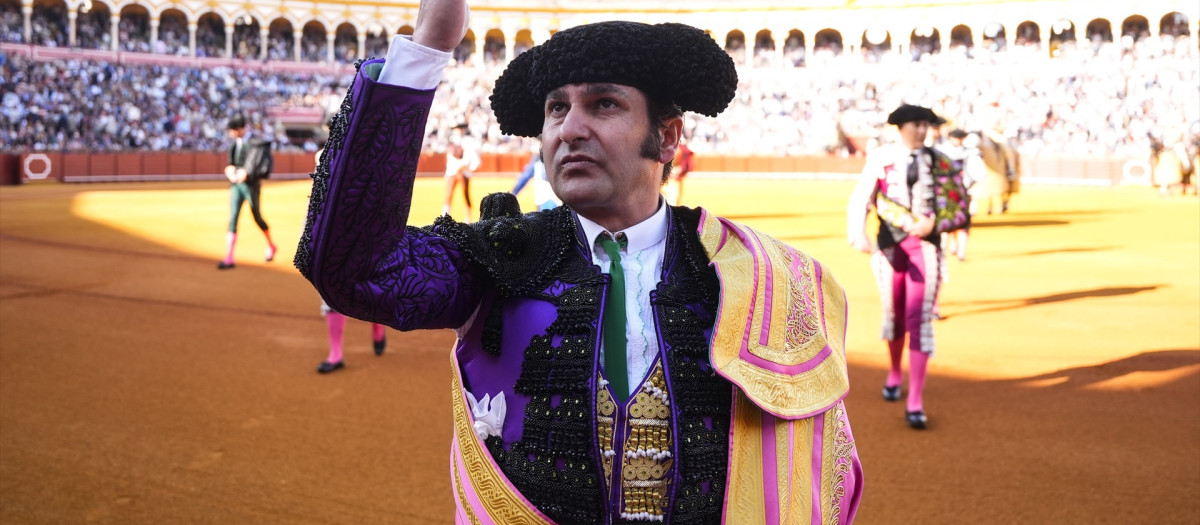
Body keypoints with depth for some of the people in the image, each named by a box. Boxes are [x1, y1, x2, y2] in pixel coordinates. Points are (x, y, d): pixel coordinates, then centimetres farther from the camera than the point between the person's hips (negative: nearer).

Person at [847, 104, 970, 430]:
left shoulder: (940, 162, 2)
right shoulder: (880, 158, -1)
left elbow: (961, 208, 3)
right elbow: (860, 200, -9)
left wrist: (933, 224, -15)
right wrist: (859, 235, -26)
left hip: (926, 245, -1)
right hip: (890, 245, 1)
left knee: (920, 320, -7)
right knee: (894, 314, 16)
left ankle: (915, 403, -5)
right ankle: (894, 374, 43)